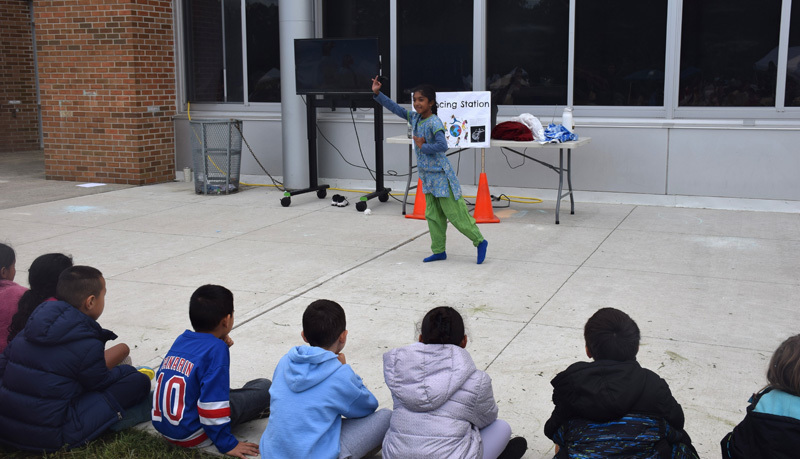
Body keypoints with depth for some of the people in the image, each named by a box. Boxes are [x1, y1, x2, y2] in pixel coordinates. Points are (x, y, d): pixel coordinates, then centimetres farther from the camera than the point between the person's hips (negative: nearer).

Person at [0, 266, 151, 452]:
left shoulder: (30, 329, 4)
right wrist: (127, 371, 22)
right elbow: (102, 383, 1)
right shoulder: (88, 346, -16)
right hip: (50, 439, -7)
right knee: (138, 382, -6)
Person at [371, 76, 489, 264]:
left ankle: (480, 241, 10)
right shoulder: (415, 118, 6)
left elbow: (442, 145, -31)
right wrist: (377, 94, 8)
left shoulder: (434, 123, -18)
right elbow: (396, 109, 14)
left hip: (441, 175, -8)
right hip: (427, 176, 8)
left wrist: (423, 147, -18)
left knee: (456, 213, -4)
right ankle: (439, 251, 18)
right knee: (433, 215, 10)